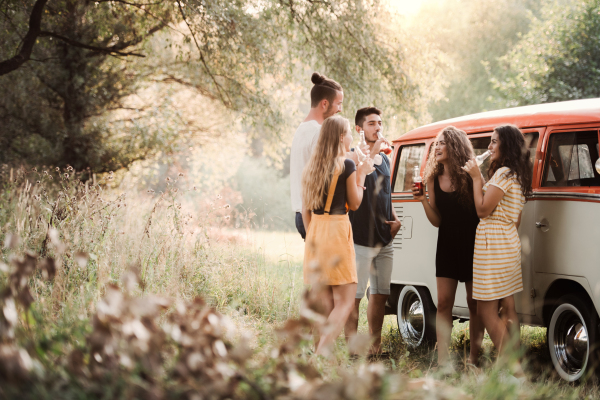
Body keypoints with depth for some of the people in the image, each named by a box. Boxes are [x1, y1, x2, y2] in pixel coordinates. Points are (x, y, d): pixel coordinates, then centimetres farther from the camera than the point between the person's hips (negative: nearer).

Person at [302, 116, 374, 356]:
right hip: (337, 230, -7)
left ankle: (320, 354, 10)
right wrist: (361, 175, 9)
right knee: (344, 301, -4)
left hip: (315, 230, 7)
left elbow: (305, 208, 12)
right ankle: (322, 352, -18)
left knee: (325, 302, 11)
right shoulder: (346, 165, -8)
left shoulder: (312, 166, 10)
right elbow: (354, 203, 0)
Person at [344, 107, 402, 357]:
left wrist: (395, 219, 12)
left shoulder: (384, 158, 17)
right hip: (361, 239, -8)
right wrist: (371, 153, -28)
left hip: (384, 240, 8)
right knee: (354, 295, -5)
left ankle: (375, 347, 19)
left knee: (380, 294, 11)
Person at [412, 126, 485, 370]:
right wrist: (423, 200, -10)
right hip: (447, 246, 4)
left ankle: (474, 358, 11)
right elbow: (437, 221, 2)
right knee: (444, 302, -1)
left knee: (475, 303, 3)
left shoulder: (470, 176, -9)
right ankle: (443, 359, 0)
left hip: (473, 246, -4)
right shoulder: (433, 179, 4)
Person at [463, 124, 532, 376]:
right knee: (508, 308, 11)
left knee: (486, 311, -8)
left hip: (493, 246, -10)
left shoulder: (503, 173, -14)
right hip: (510, 243, 10)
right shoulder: (517, 176, 18)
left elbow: (483, 209, -16)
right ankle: (515, 363, 13)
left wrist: (477, 178, -9)